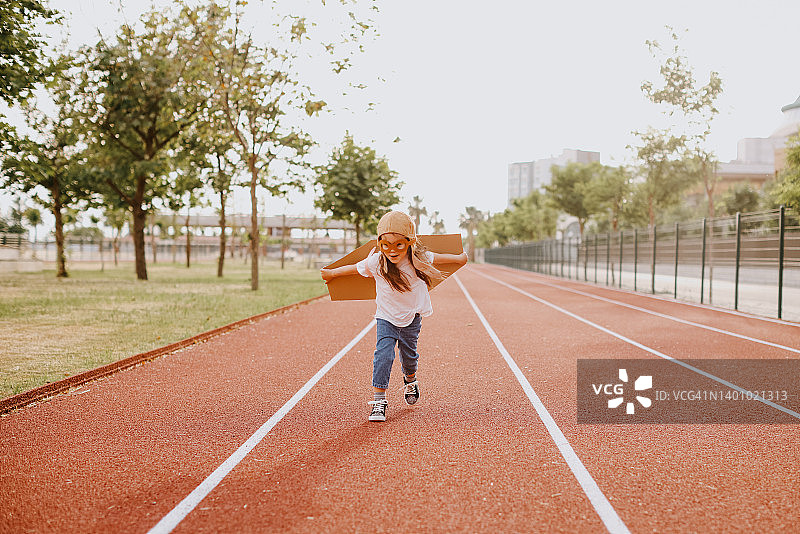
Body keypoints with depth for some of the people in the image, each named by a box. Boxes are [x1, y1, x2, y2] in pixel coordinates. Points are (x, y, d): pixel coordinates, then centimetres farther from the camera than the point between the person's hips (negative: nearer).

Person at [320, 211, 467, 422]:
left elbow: (436, 258, 1)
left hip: (411, 317, 1)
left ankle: (410, 381, 48)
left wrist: (459, 258, 15)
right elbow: (353, 269, -4)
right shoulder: (375, 263, -22)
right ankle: (378, 400, -10)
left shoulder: (418, 260, -20)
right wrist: (331, 274, 8)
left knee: (408, 354, 15)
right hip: (386, 317, -1)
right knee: (383, 354, -16)